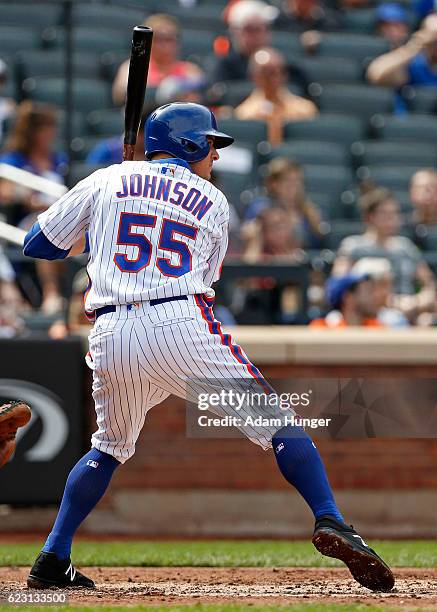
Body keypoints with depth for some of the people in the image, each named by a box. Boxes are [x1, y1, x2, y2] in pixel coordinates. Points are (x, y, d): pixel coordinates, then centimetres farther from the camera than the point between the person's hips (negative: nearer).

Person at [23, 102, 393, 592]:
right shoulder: (213, 203, 16)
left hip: (110, 336, 3)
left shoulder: (107, 181, 16)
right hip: (183, 326, -3)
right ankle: (330, 522, -16)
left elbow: (38, 244, 20)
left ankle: (52, 560, 18)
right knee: (274, 422, 2)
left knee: (110, 447, 24)